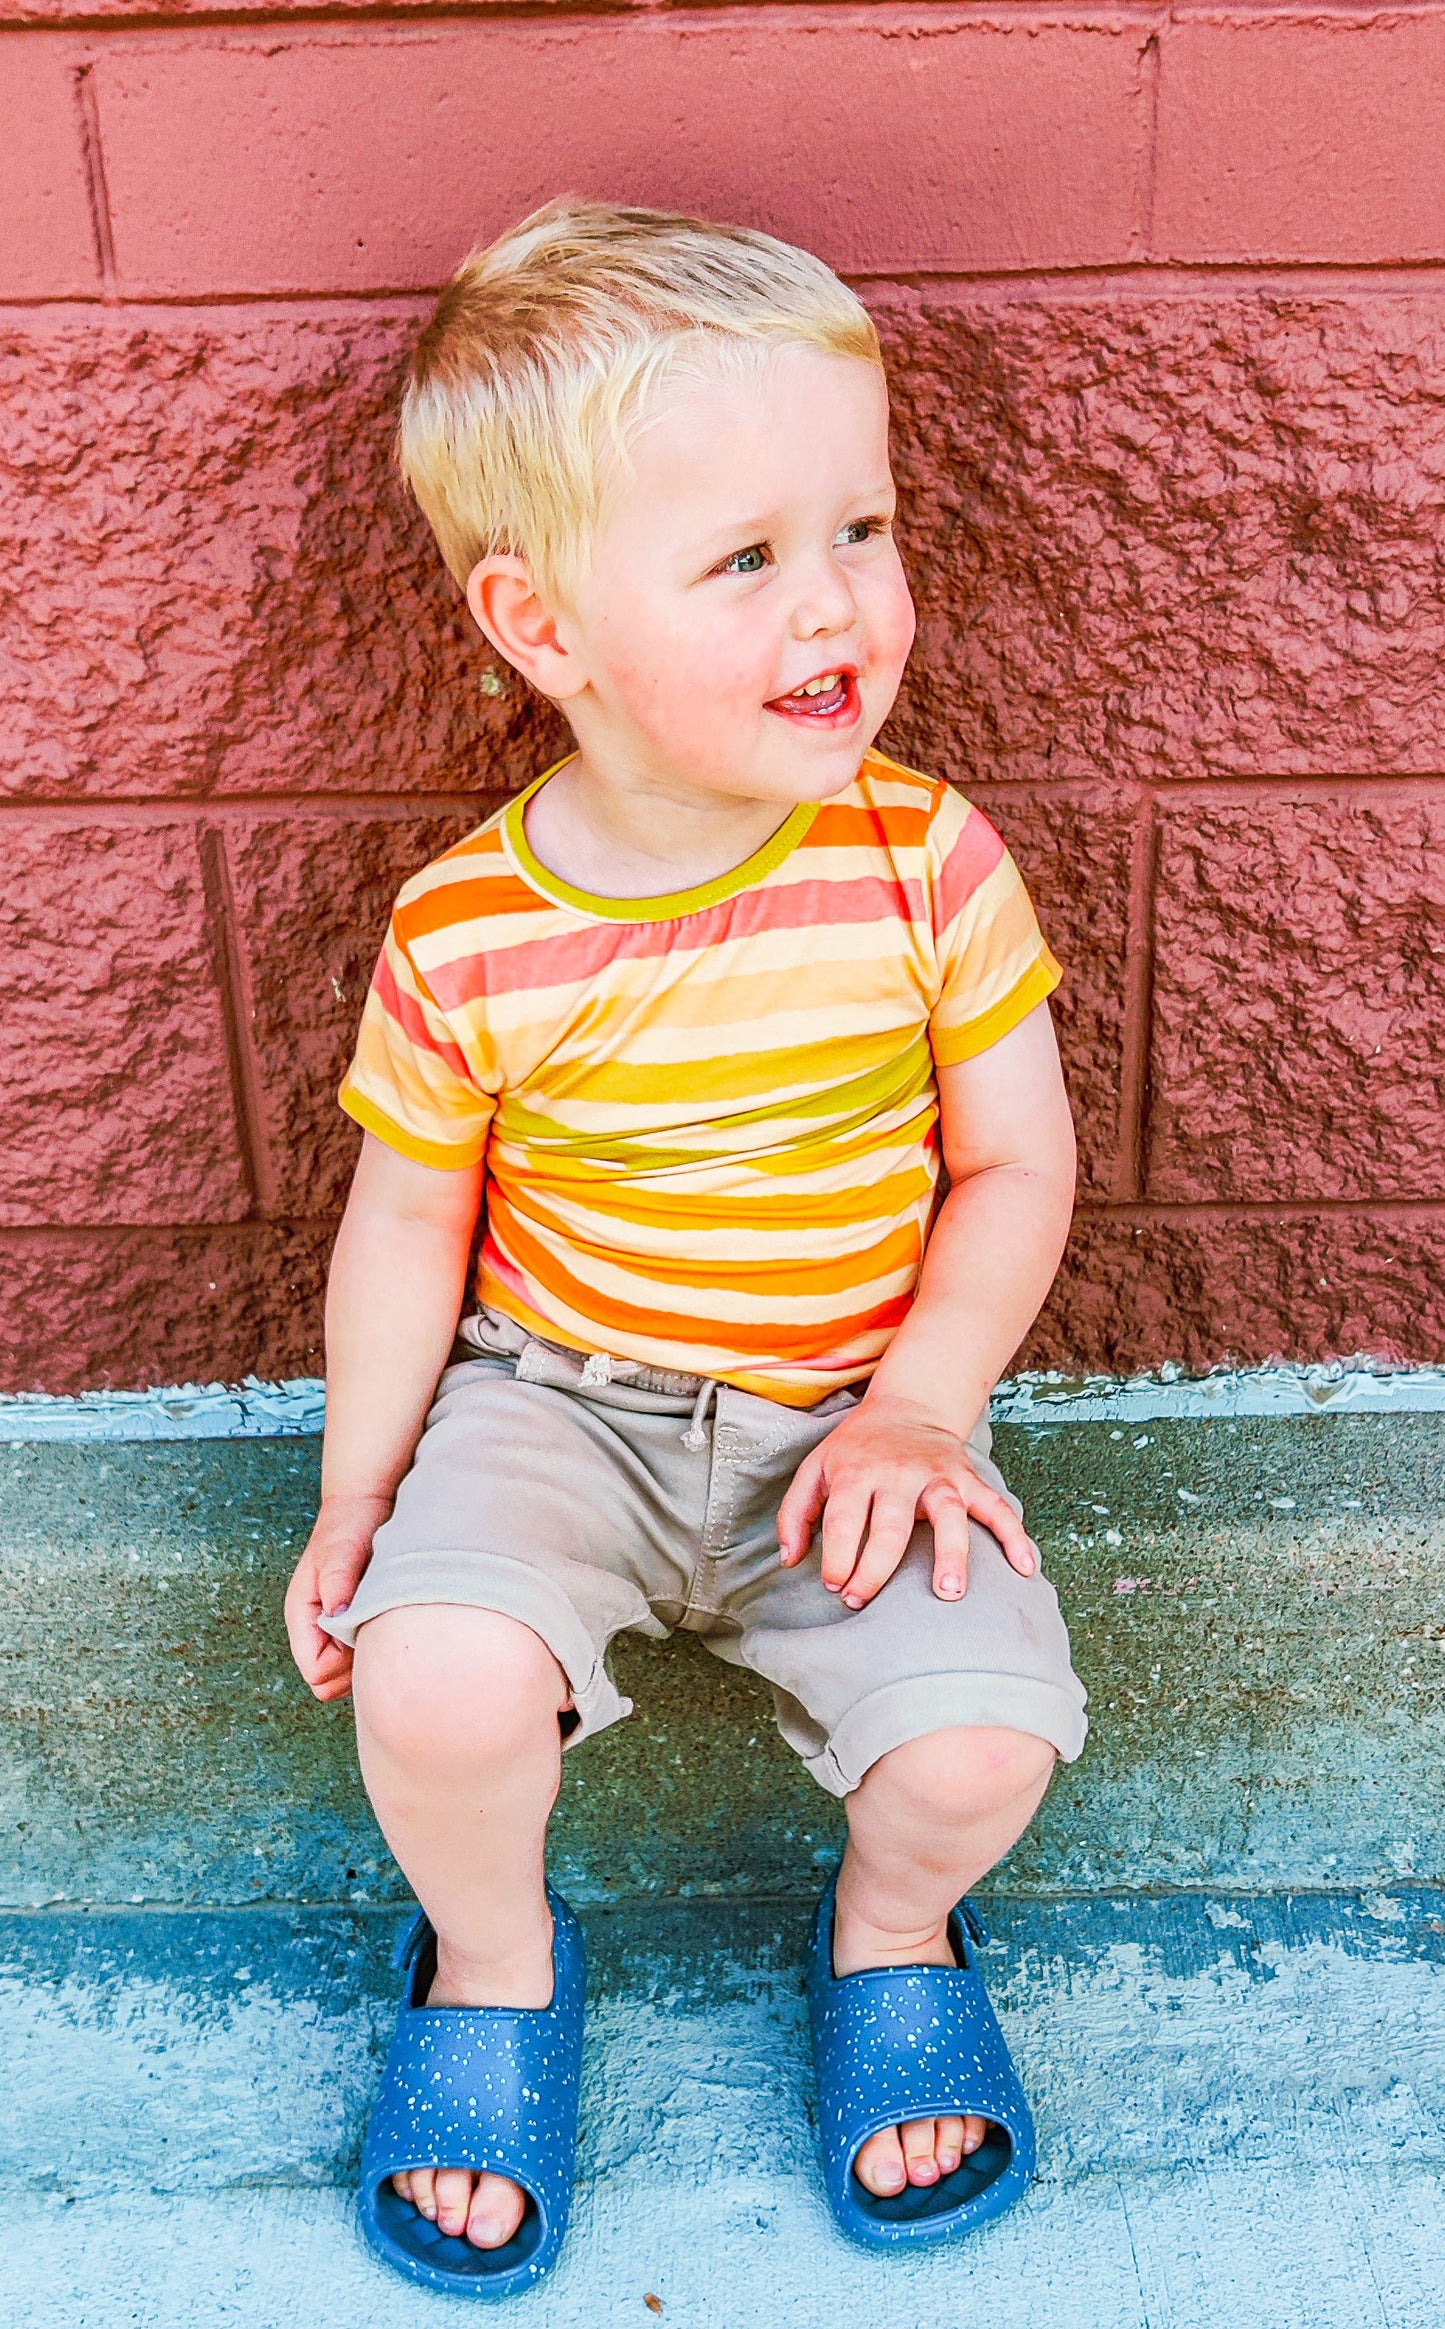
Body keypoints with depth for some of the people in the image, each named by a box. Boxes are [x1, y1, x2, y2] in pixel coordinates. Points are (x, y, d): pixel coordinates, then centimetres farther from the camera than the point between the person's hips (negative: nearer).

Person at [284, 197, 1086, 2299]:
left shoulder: (927, 865, -12)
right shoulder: (467, 941, -13)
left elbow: (1014, 1167, -4)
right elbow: (412, 1217, 0)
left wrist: (916, 1414, -14)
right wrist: (361, 1490, -2)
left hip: (850, 1409, 1)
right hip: (555, 1402, 0)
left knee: (978, 1747, -21)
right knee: (440, 1686, -26)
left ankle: (894, 1933, 19)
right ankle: (494, 1962, 12)